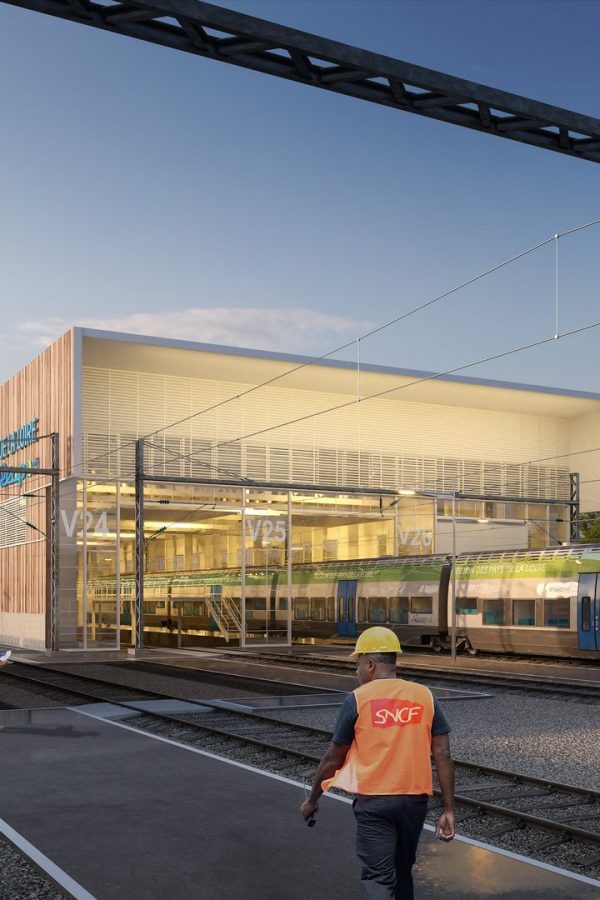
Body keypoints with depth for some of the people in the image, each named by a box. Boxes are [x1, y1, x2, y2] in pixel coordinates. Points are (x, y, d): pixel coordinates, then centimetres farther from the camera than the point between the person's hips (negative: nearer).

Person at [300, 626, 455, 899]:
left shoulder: (357, 699, -7)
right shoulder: (425, 696, 1)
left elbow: (333, 758, -1)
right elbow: (442, 756, -2)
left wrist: (312, 800, 12)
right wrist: (448, 810, 2)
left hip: (373, 801, -4)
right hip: (414, 798, 4)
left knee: (377, 877, 0)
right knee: (403, 869, 23)